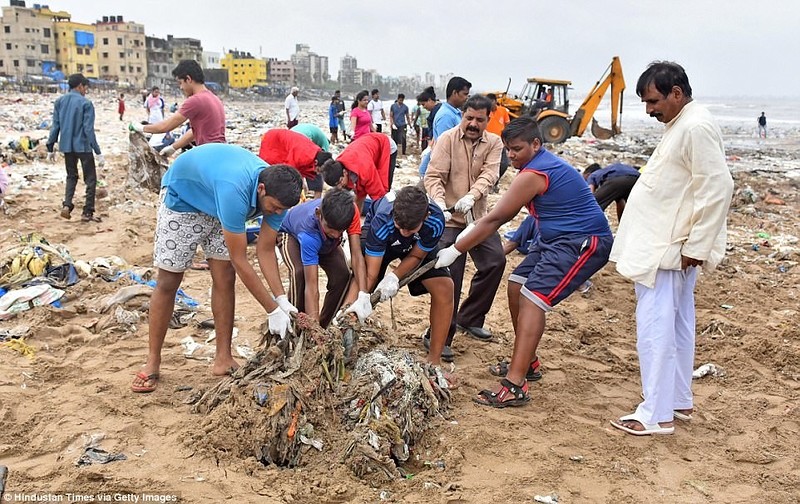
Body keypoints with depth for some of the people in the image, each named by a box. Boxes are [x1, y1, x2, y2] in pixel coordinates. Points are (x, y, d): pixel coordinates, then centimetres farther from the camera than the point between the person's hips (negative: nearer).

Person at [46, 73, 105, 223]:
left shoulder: (59, 101, 4)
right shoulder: (86, 103, -12)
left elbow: (55, 126, 5)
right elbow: (89, 130, -16)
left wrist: (50, 148, 12)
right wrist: (98, 153, -14)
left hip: (66, 146, 5)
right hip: (83, 147, -5)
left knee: (71, 176, 21)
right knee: (90, 179, 6)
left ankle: (67, 205, 3)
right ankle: (87, 213, 5)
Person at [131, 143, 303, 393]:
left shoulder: (276, 194, -23)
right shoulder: (235, 191, -45)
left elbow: (265, 251, -14)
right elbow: (239, 260, -39)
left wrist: (282, 299, -25)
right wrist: (273, 310, -33)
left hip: (217, 205, 6)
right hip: (182, 196, -6)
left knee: (225, 278, -3)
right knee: (168, 281, -3)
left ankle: (223, 359, 5)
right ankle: (152, 362, 8)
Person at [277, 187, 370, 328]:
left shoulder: (350, 211, -39)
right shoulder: (308, 234, -47)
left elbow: (356, 255, -40)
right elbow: (311, 286, -48)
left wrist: (363, 296, -52)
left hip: (326, 242, 4)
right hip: (291, 234, -4)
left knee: (342, 276, -20)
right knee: (300, 272, -34)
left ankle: (323, 327, 0)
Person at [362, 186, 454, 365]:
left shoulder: (435, 220, -37)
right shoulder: (382, 222, -41)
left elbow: (416, 256, -20)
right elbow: (369, 275, -39)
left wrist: (394, 277, -35)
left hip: (419, 245, 2)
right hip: (381, 239, -1)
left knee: (444, 288, -15)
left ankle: (434, 361, -4)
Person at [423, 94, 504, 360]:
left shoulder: (494, 143, 2)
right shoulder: (447, 139, -8)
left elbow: (489, 176, -14)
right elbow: (433, 176, -16)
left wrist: (471, 197, -33)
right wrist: (439, 202, -36)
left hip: (478, 216, 5)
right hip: (449, 218, -5)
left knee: (496, 261, 2)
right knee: (450, 274, -9)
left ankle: (469, 318, 22)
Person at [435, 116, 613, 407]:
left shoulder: (534, 173, -20)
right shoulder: (544, 163, 12)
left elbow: (495, 219, -18)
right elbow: (505, 215, 16)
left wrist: (455, 250, -12)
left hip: (583, 243, -11)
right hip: (556, 238, 11)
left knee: (533, 299, -19)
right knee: (516, 286, 10)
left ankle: (515, 386, -24)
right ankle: (527, 363, 21)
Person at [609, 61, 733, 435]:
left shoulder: (697, 127, -17)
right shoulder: (679, 126, 15)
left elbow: (717, 188, -22)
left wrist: (697, 247, -21)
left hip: (667, 252, -11)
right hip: (661, 247, 11)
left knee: (655, 331, -7)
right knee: (676, 327, 17)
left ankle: (656, 415, 0)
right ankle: (679, 402, 28)